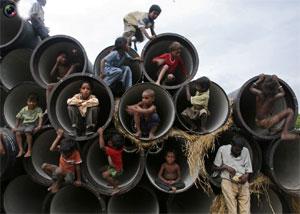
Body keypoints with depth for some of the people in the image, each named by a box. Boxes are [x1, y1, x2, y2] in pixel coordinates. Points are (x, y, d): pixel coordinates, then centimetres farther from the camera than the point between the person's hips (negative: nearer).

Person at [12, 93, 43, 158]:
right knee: (17, 133, -24)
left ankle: (29, 150, -27)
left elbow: (40, 118, -11)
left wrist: (39, 126, -26)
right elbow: (18, 118, 14)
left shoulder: (38, 109, 0)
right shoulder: (24, 109, 9)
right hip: (24, 124, 4)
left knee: (27, 132, -34)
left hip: (33, 124, -4)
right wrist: (16, 127, 6)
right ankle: (21, 150, -18)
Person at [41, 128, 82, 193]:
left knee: (59, 170, -37)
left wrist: (78, 180, -11)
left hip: (69, 174, -6)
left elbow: (77, 167, -15)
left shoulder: (76, 154, -22)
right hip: (61, 170, 6)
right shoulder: (63, 149, -11)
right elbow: (52, 149, -26)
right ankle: (57, 180, 1)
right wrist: (59, 136, -28)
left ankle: (58, 184, -8)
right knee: (44, 166, -11)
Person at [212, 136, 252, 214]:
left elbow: (248, 169, 14)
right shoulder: (222, 149, 2)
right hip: (228, 182, -2)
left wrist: (246, 175, -8)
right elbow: (215, 167, 9)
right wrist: (225, 167, -9)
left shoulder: (245, 151, 8)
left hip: (243, 182, 2)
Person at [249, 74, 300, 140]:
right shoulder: (273, 97, -19)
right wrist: (277, 82, 5)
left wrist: (260, 79, 10)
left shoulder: (260, 94, -13)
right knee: (290, 111, -12)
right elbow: (283, 93, 4)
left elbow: (251, 88, 9)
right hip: (266, 123, -6)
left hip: (258, 122, 6)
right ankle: (285, 133, -15)